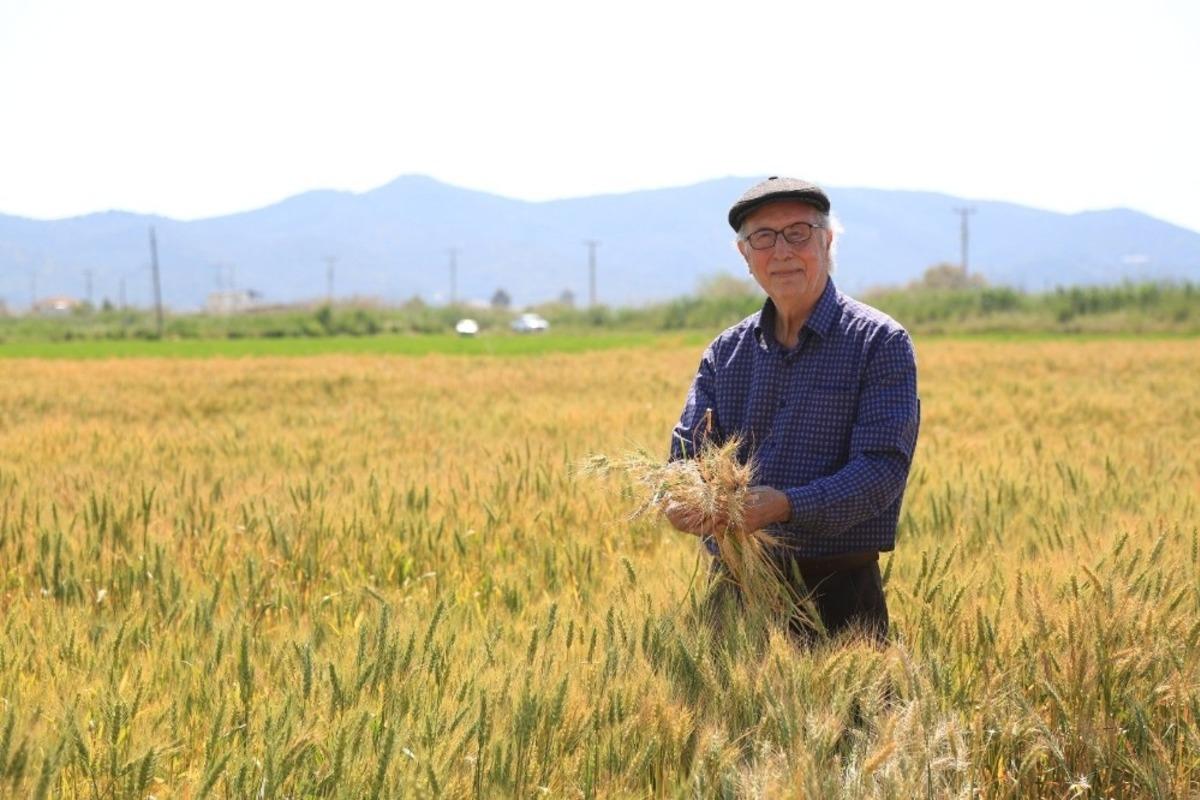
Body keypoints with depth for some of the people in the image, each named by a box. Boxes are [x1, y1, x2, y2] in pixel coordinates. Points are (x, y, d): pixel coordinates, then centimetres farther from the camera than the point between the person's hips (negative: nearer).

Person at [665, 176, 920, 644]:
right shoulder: (726, 352, 12)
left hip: (837, 593, -4)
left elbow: (883, 467, -14)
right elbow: (689, 452, 6)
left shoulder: (880, 342, -4)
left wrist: (787, 505, -29)